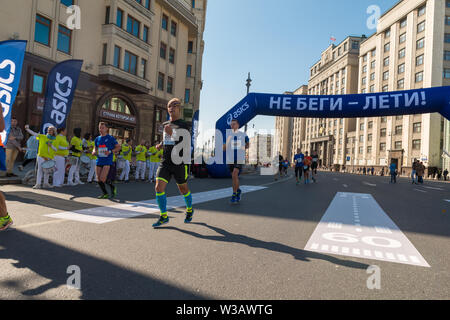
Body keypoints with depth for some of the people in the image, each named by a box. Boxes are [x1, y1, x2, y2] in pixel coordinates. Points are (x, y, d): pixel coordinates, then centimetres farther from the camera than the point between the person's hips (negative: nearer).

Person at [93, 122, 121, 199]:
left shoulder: (111, 138, -2)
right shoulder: (97, 139, 12)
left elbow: (119, 147, 0)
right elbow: (95, 148, 23)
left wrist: (110, 151, -15)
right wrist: (94, 152, -1)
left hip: (107, 162, -5)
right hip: (99, 161, 6)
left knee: (102, 179, -15)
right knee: (99, 179, 4)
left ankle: (113, 187, 13)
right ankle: (105, 194, 21)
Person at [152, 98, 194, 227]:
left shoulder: (183, 125, -5)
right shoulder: (165, 125, 13)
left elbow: (185, 144, -16)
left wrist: (171, 133, -26)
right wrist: (161, 145, 9)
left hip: (179, 162, -5)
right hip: (165, 161, 5)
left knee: (183, 189, 11)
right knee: (159, 187, -9)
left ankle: (189, 210, 39)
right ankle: (164, 216, 4)